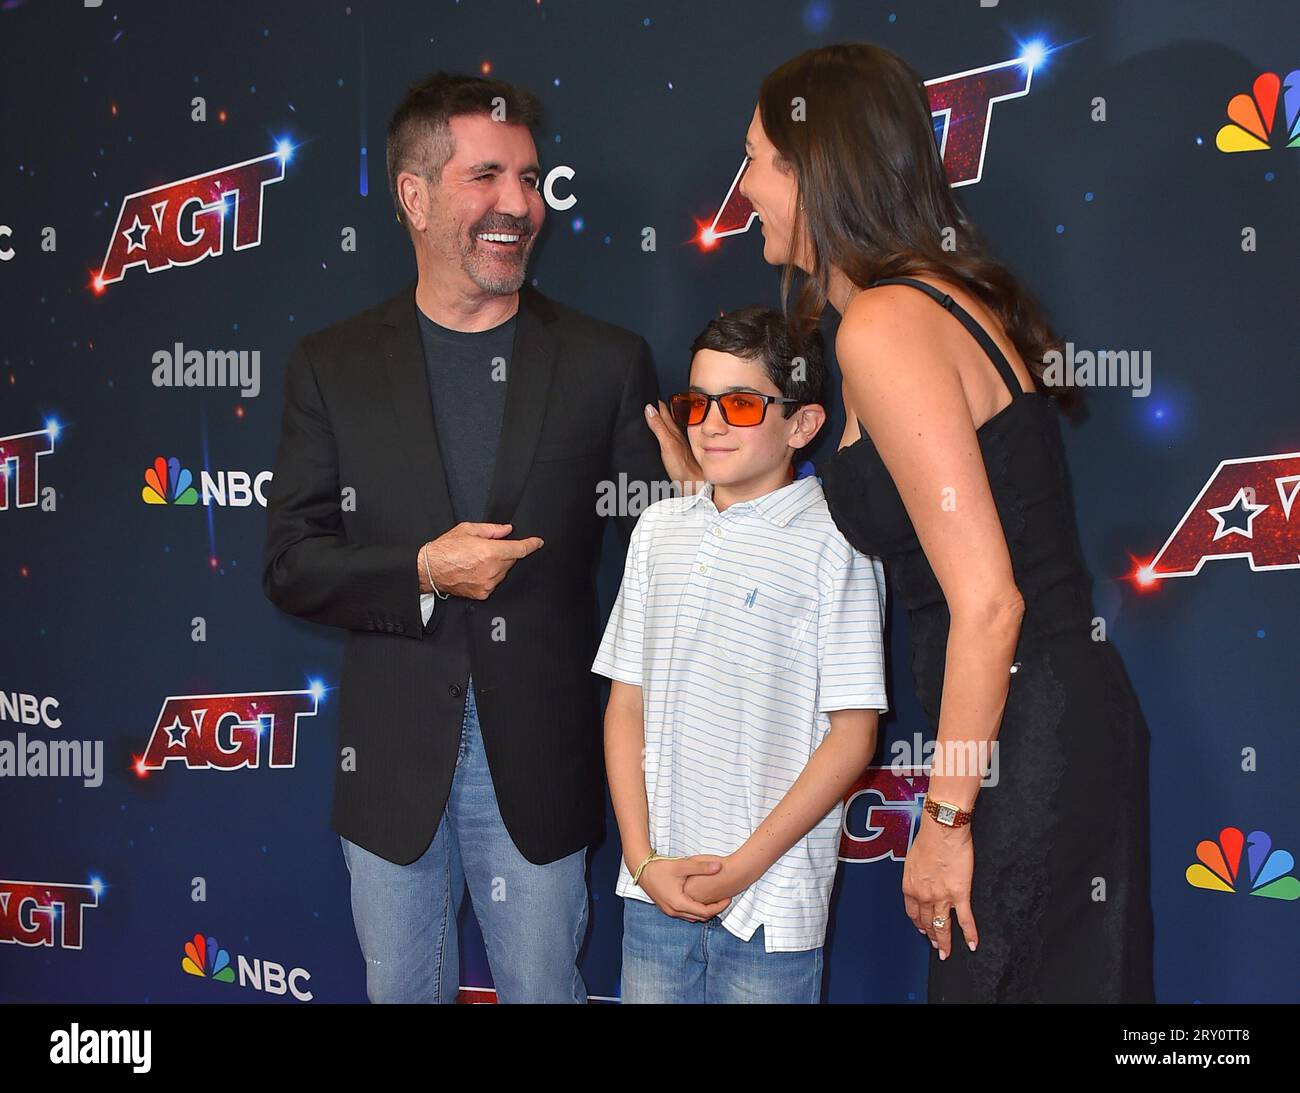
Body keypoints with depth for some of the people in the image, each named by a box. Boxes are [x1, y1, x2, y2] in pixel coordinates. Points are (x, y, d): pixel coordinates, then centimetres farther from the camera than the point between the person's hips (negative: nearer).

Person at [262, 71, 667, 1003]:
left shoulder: (607, 362, -2)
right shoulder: (332, 367, 0)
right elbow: (291, 565, -2)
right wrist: (422, 571, -16)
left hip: (539, 761, -1)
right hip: (392, 759, 1)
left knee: (543, 987, 12)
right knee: (401, 989, 17)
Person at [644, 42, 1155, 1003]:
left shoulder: (886, 325, -17)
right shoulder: (947, 299, 12)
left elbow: (987, 601, -22)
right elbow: (856, 532, 14)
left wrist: (947, 819, -16)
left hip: (1029, 745, -10)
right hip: (1067, 717, 10)